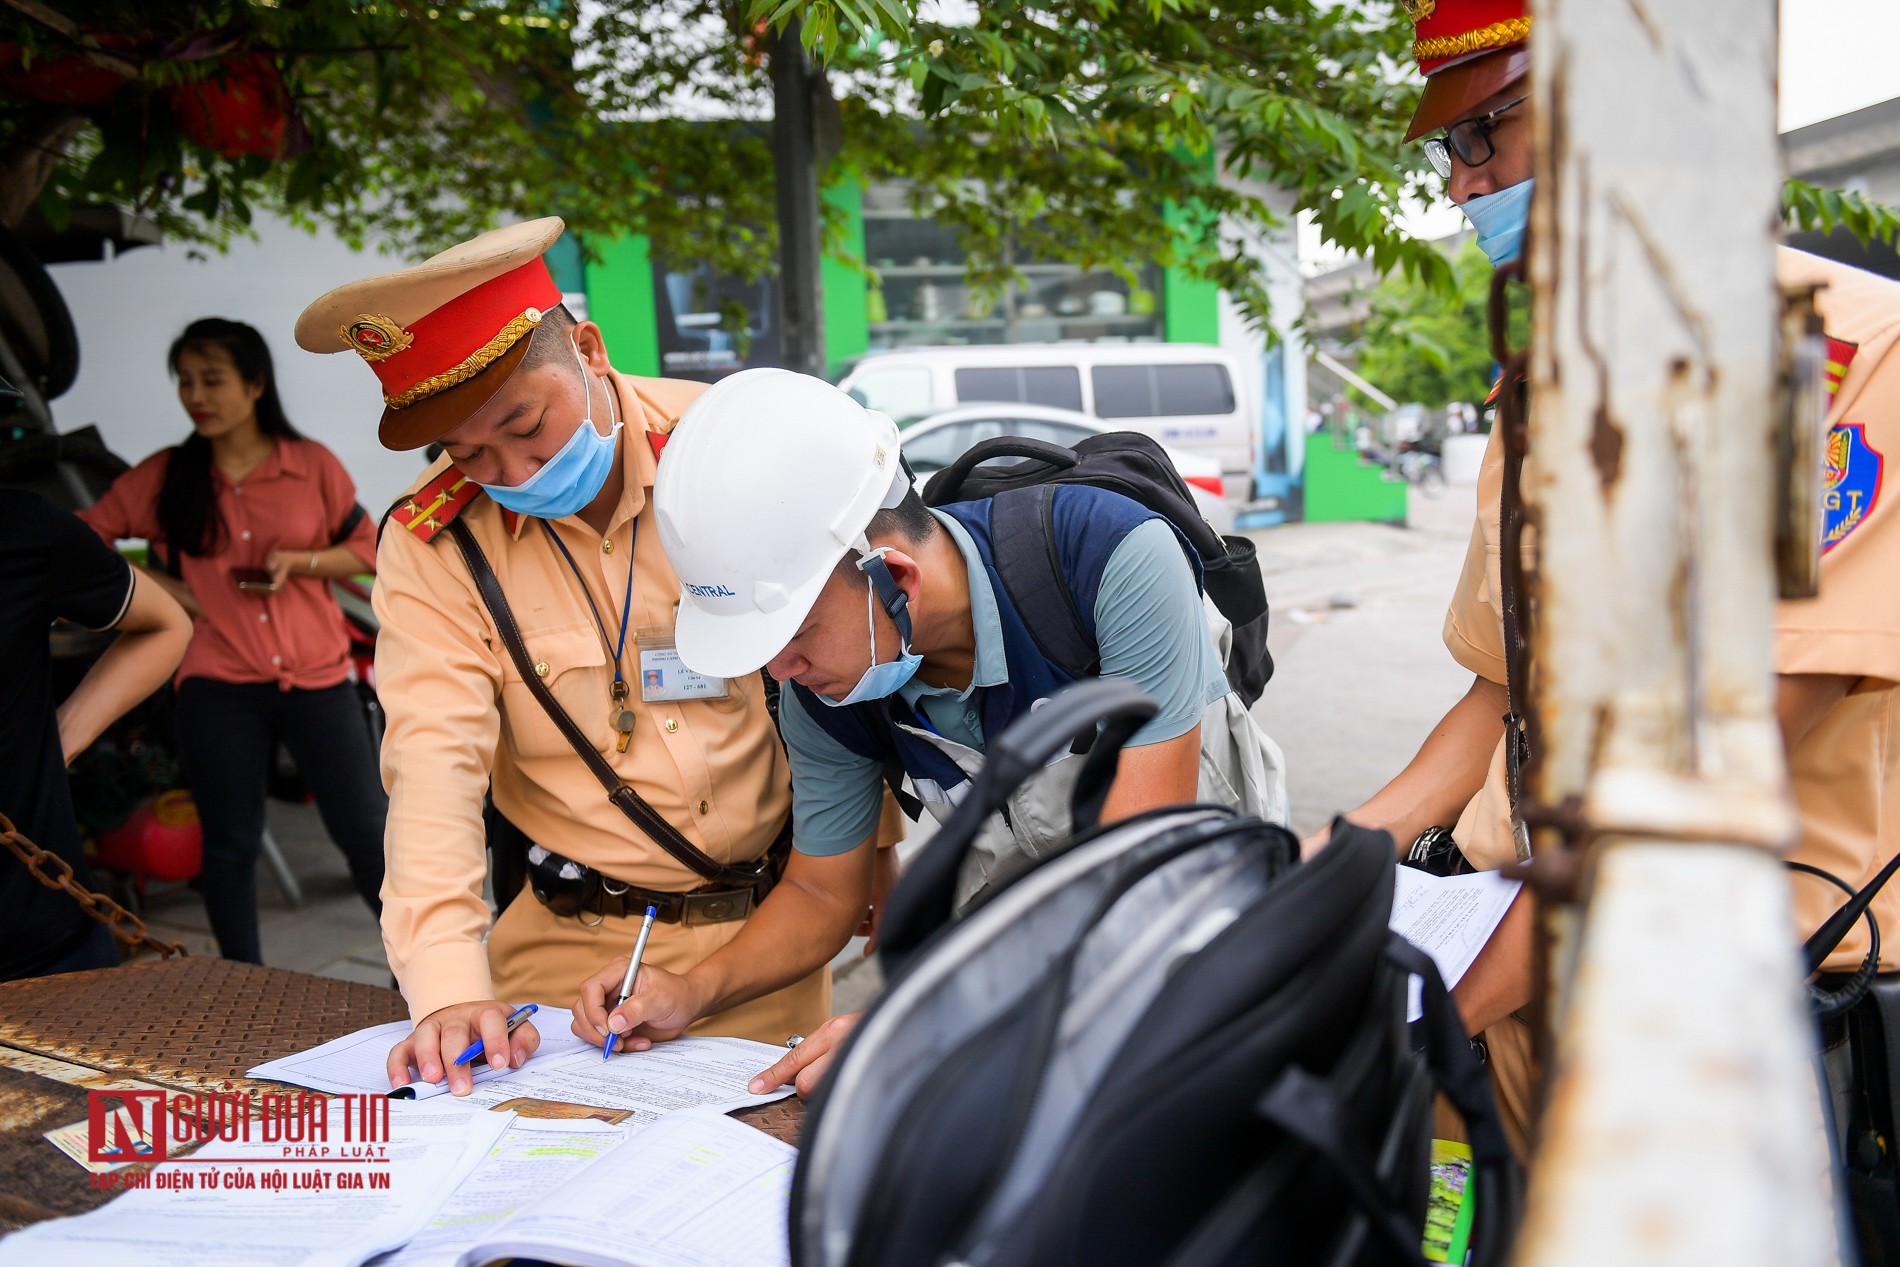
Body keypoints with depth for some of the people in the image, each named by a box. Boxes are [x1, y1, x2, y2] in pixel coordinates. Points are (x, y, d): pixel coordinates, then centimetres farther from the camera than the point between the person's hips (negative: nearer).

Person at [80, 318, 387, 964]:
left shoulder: (312, 464, 1)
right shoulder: (163, 477, 4)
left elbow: (366, 548, 7)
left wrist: (297, 561, -10)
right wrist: (165, 588, -4)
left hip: (316, 675, -1)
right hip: (217, 690, 1)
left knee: (368, 830, 1)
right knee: (231, 845, 10)